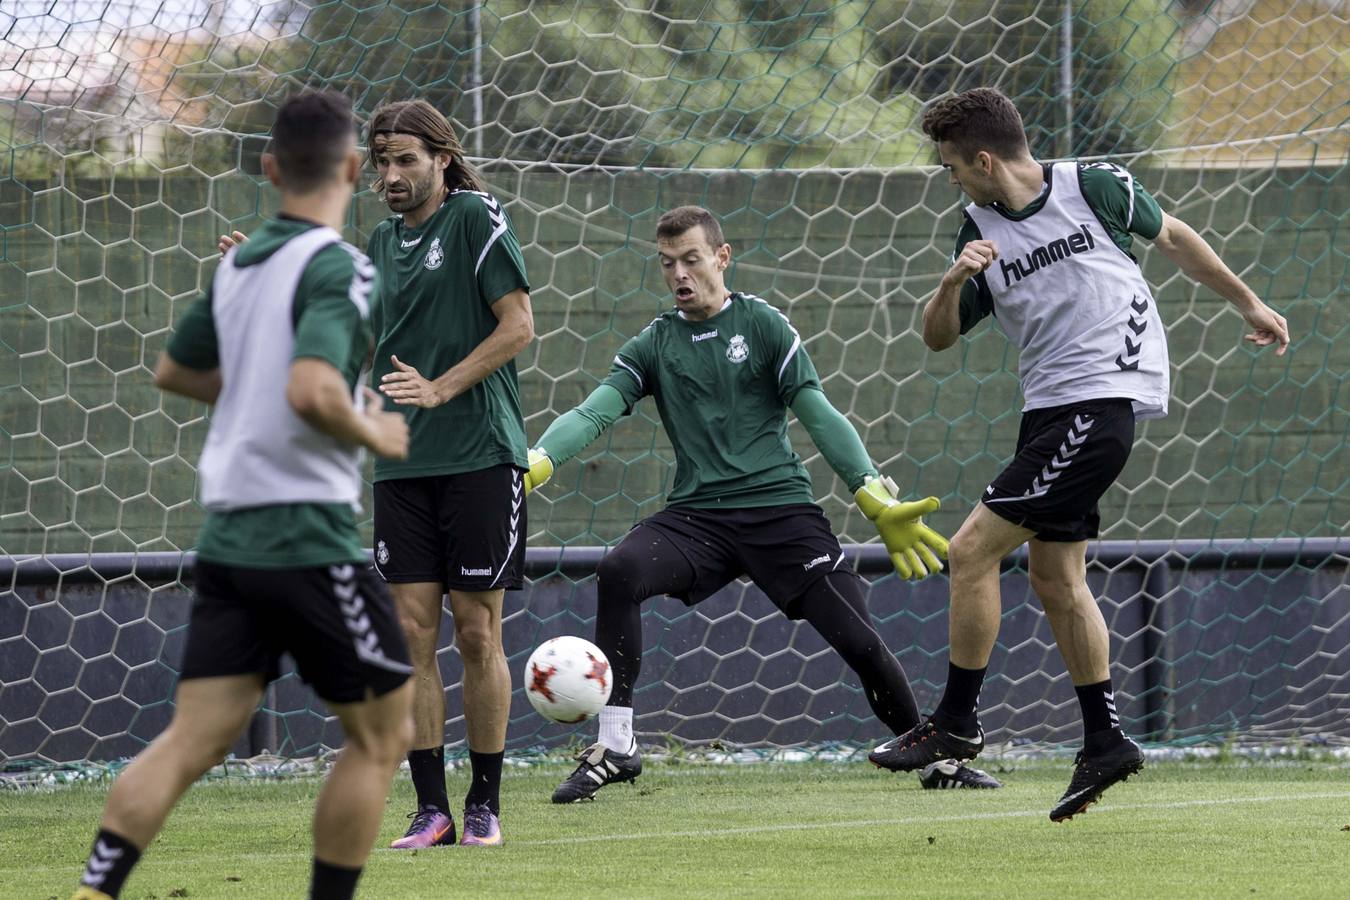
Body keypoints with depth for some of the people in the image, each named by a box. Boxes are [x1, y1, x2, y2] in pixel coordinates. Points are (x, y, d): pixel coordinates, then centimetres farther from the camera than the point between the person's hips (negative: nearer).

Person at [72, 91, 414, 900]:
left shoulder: (241, 263, 12)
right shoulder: (338, 267, -13)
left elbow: (176, 370, 26)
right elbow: (313, 390, -27)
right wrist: (372, 432, -9)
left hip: (230, 534, 7)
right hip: (309, 538, -7)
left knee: (194, 740, 2)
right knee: (382, 735, 7)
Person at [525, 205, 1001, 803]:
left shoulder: (763, 325, 3)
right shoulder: (654, 345, 10)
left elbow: (819, 417, 0)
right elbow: (593, 413, -1)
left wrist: (876, 500, -9)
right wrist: (535, 463, -20)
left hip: (780, 506, -2)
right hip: (696, 514, 2)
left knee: (857, 638, -9)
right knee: (619, 572, -27)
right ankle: (615, 748, -20)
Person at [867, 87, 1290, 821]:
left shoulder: (1095, 188, -7)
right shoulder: (979, 231, 7)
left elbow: (1172, 238, 10)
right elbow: (938, 337, 8)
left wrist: (1247, 304, 19)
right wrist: (954, 282, -13)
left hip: (1104, 397, -7)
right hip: (1047, 408, 7)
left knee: (973, 549, -10)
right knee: (1054, 577, 9)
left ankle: (955, 723, 0)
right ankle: (1105, 743, 19)